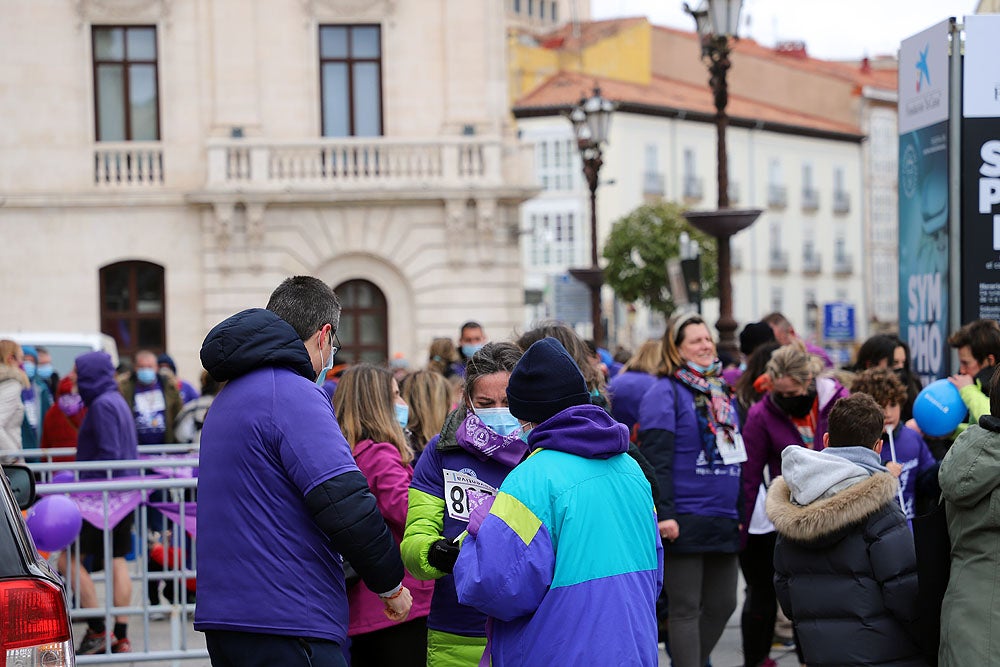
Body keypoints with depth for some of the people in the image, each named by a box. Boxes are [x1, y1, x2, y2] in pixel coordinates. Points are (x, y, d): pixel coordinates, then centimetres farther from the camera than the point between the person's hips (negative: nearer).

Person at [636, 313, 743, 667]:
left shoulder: (720, 391, 17)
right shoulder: (665, 392, -7)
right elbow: (656, 459, -15)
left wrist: (741, 512, 21)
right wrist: (663, 514, -22)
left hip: (723, 522, 8)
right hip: (685, 522, -8)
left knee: (722, 604, 13)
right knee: (686, 609, -2)